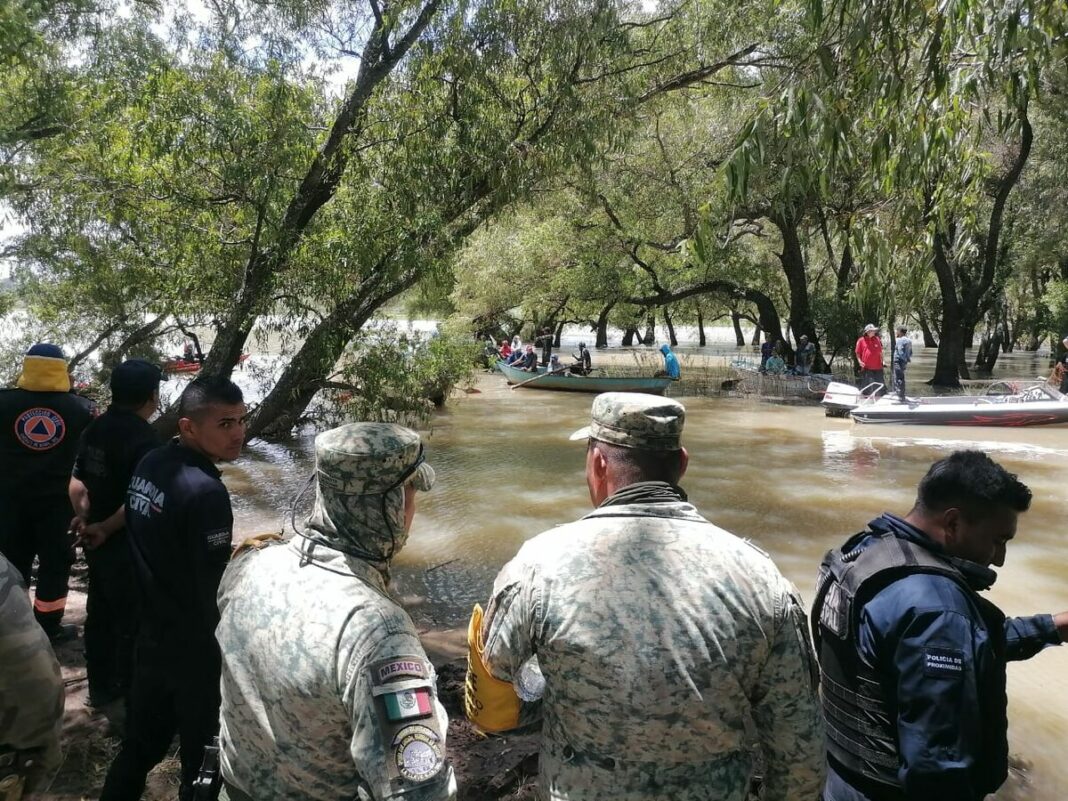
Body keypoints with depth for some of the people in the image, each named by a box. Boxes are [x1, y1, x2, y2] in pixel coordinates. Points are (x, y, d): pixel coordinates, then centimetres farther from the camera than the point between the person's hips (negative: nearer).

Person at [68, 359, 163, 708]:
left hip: (96, 541, 8)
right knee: (130, 619, 9)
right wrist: (104, 528, -16)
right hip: (126, 544, -8)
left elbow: (76, 482, 6)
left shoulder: (95, 428, 3)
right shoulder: (143, 438, -23)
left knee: (99, 613, 20)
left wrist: (84, 516, 6)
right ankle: (124, 688, 24)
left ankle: (99, 686, 34)